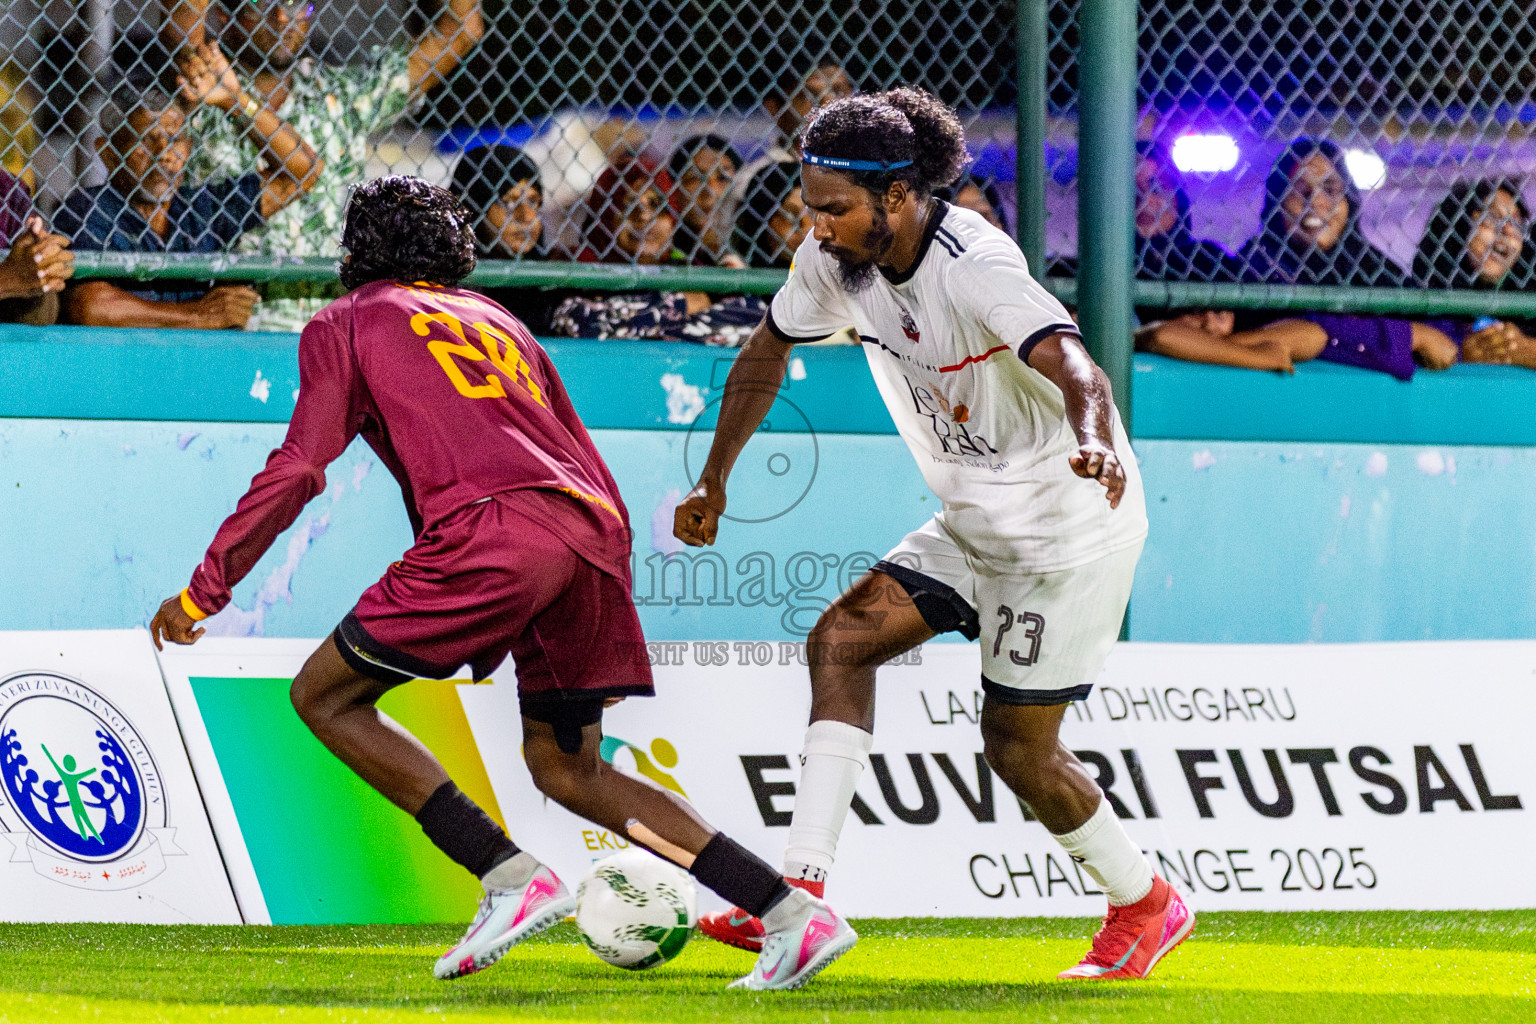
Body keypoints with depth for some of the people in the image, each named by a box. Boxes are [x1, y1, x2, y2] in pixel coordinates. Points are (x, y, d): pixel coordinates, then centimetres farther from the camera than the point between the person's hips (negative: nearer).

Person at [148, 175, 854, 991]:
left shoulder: (349, 322, 17)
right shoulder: (498, 323, 33)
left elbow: (299, 468, 6)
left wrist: (205, 588, 11)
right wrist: (605, 608, 37)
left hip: (493, 530, -7)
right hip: (595, 530, 7)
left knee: (324, 697, 6)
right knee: (566, 768, 20)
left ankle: (509, 876, -9)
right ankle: (792, 911, 8)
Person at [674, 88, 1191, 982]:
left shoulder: (975, 268, -28)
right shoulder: (838, 260, -5)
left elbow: (1072, 366, -43)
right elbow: (766, 356, 12)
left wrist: (1095, 441, -64)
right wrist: (714, 484, 17)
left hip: (1069, 529, -8)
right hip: (974, 527, 8)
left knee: (1018, 746, -2)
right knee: (841, 639, -8)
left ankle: (1146, 906, 22)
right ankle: (803, 893, -13)